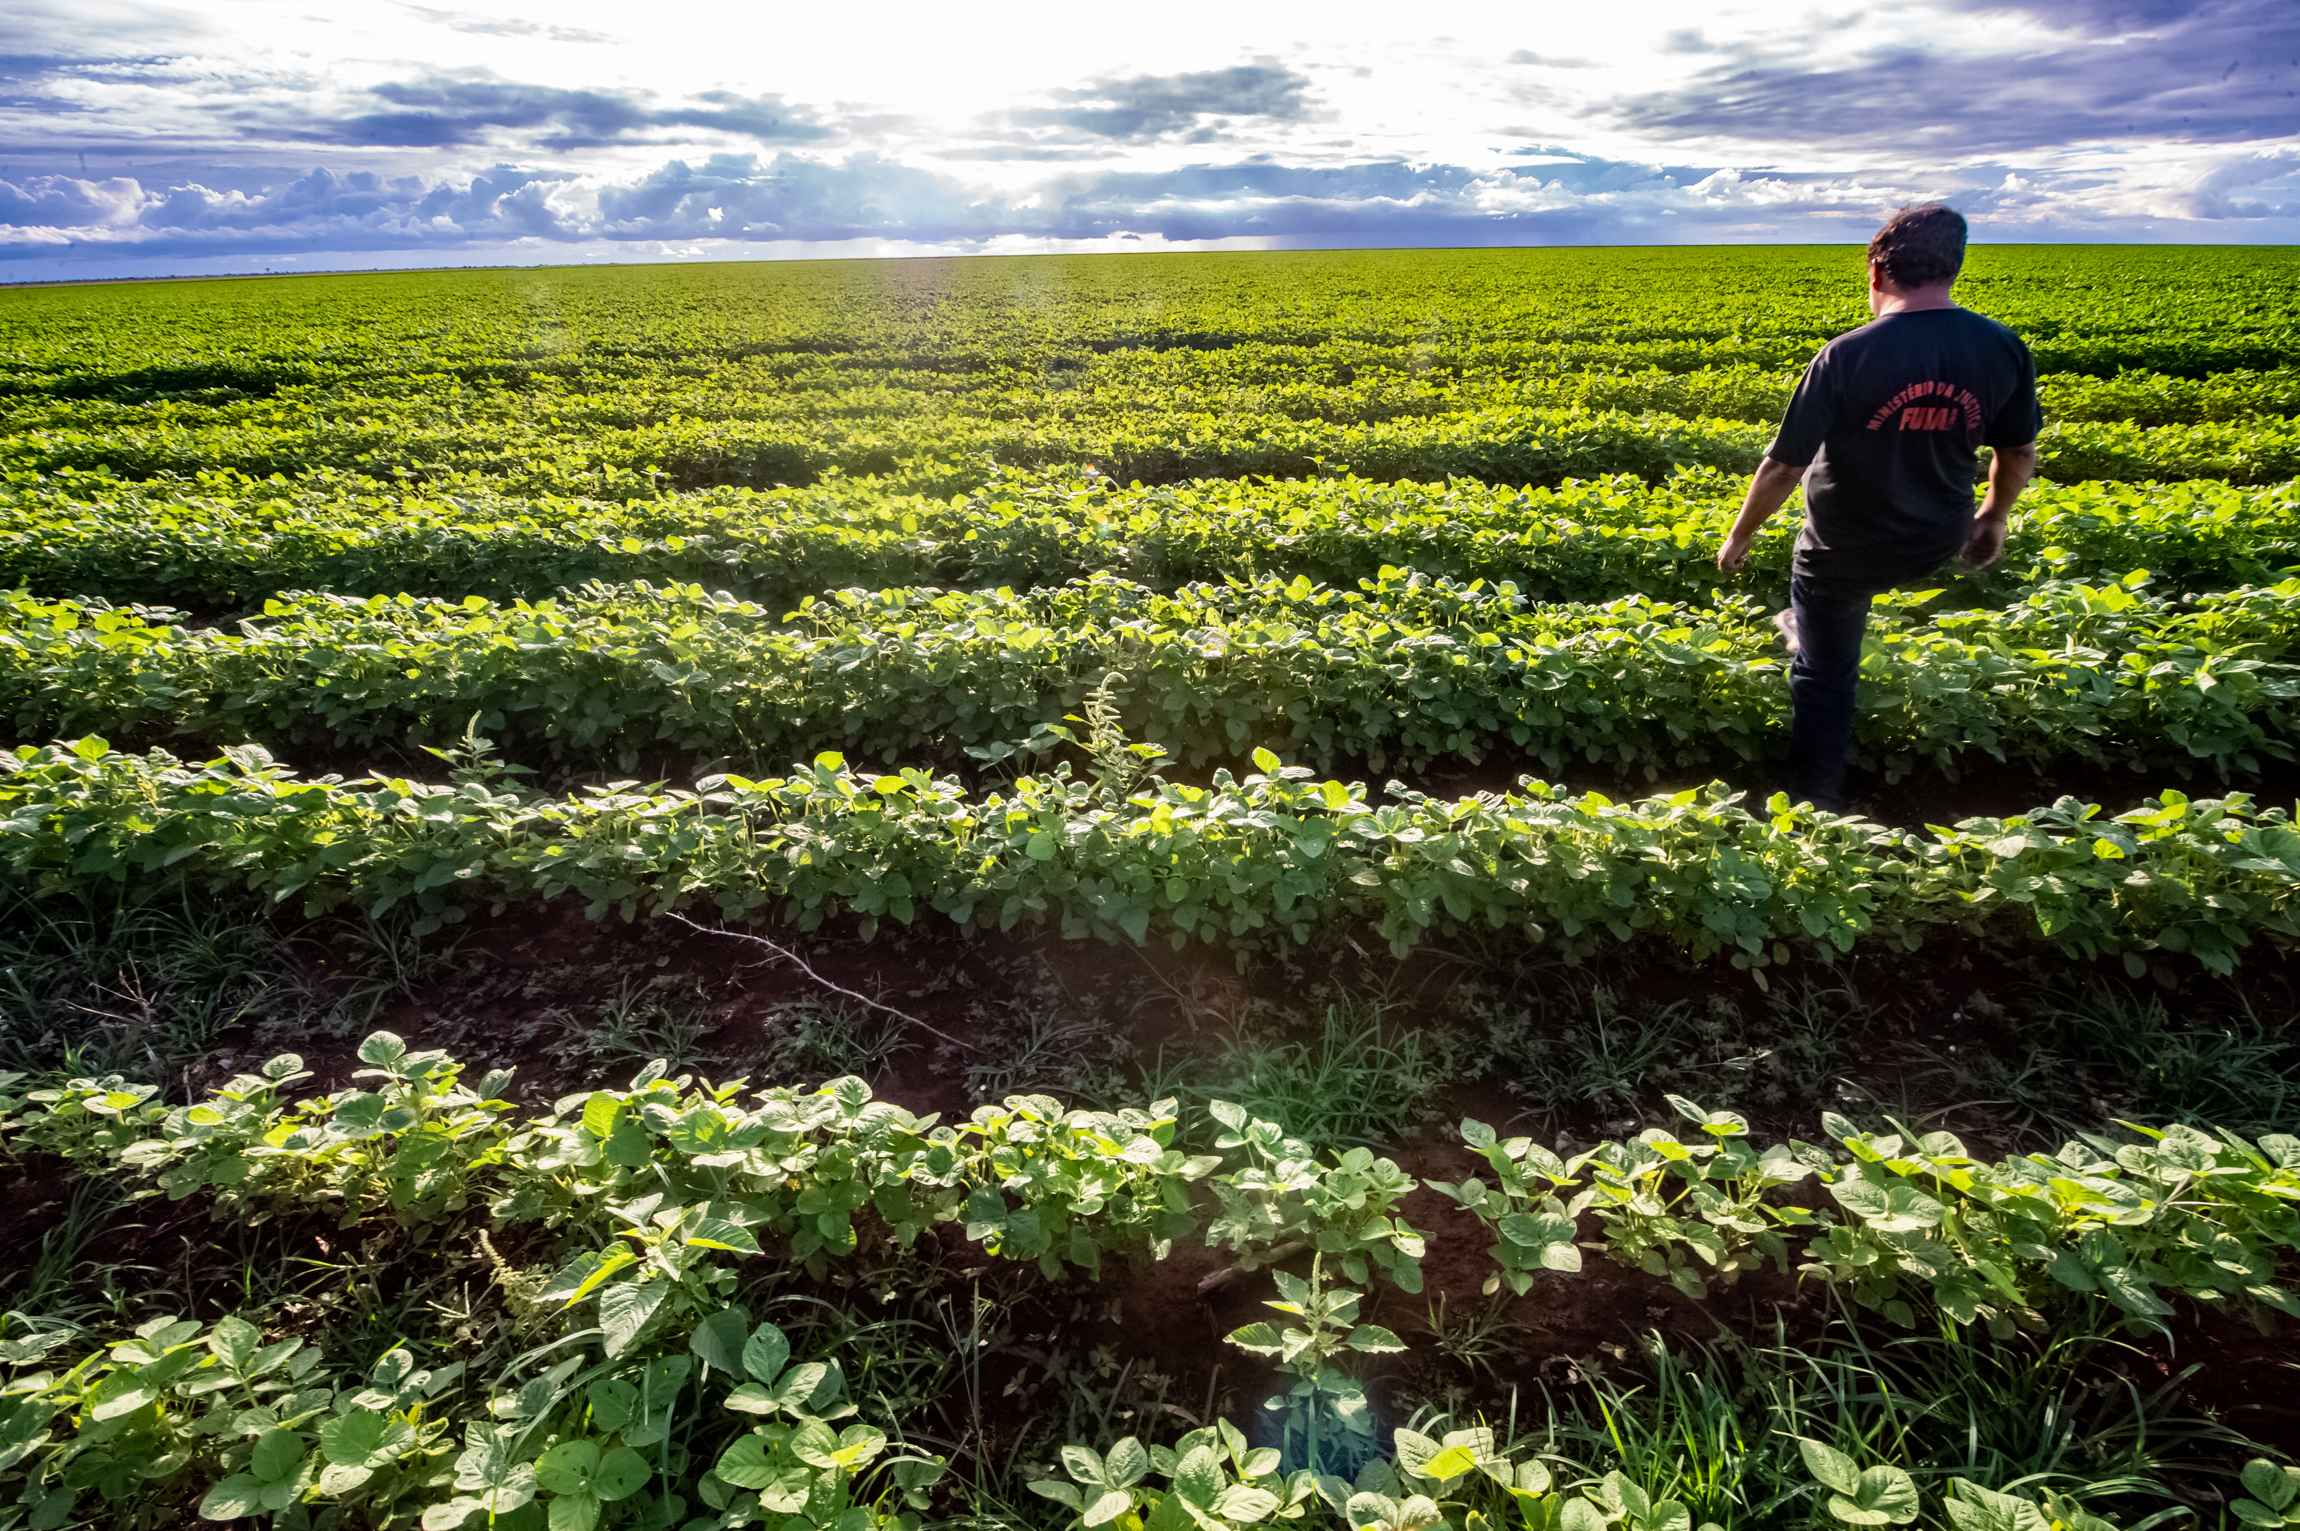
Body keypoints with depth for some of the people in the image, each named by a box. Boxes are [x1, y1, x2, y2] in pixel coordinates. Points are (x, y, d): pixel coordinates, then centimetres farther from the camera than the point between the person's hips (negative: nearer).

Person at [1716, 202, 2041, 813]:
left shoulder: (1845, 357, -25)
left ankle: (1819, 801, 23)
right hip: (1935, 546, 5)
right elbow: (2019, 456, 3)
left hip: (1845, 550, -4)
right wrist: (1993, 517, 22)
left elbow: (1783, 468, -21)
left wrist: (1738, 538, -6)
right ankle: (1804, 625, 57)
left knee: (1824, 672, 13)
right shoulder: (2005, 351, -10)